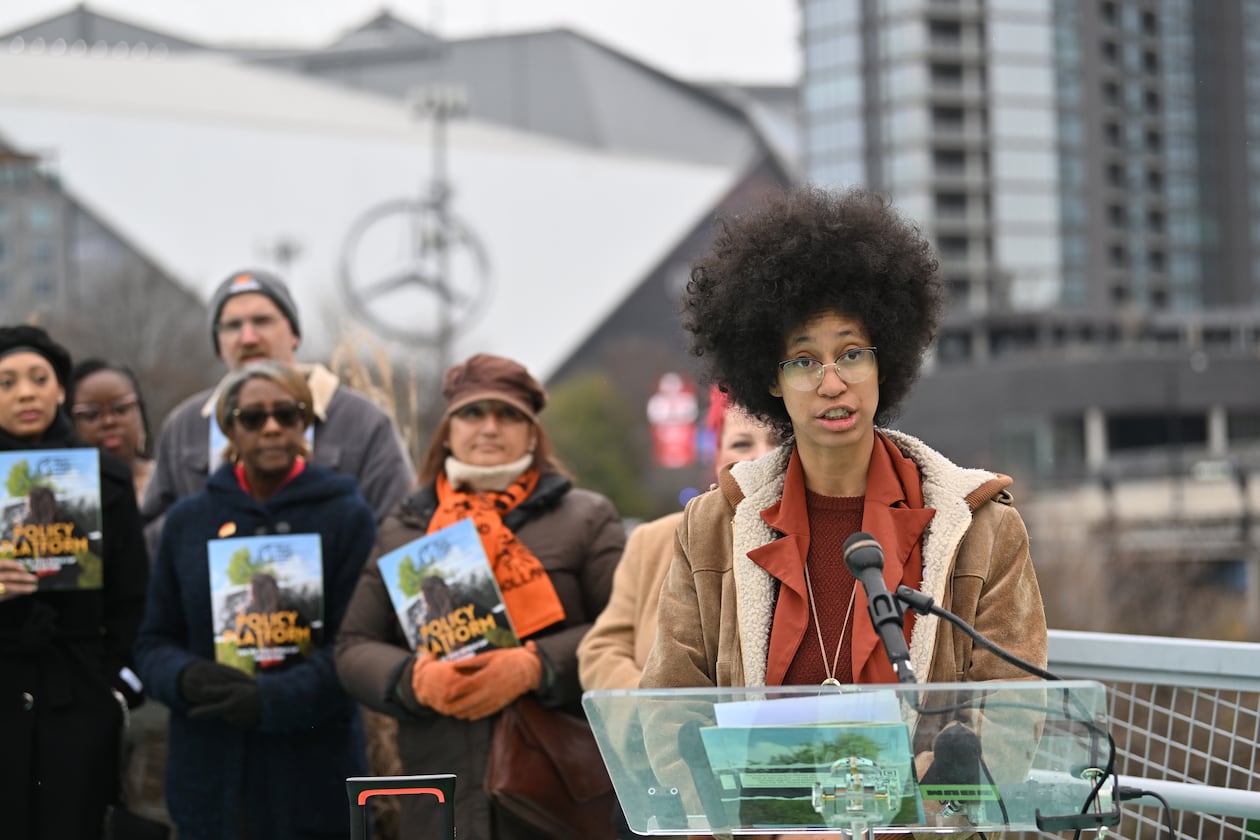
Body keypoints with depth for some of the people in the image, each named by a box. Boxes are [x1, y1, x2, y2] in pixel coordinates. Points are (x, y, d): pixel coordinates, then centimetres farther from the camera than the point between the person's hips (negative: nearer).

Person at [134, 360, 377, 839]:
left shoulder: (347, 516, 0)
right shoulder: (188, 520, 10)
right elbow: (154, 641, 10)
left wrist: (273, 698, -21)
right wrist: (186, 677, -12)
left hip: (312, 771, -2)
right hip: (209, 769, 2)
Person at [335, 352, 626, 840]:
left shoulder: (586, 519, 8)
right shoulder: (402, 530, 16)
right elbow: (354, 648, 13)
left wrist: (536, 665, -16)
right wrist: (415, 679, -8)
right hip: (442, 798, 2)